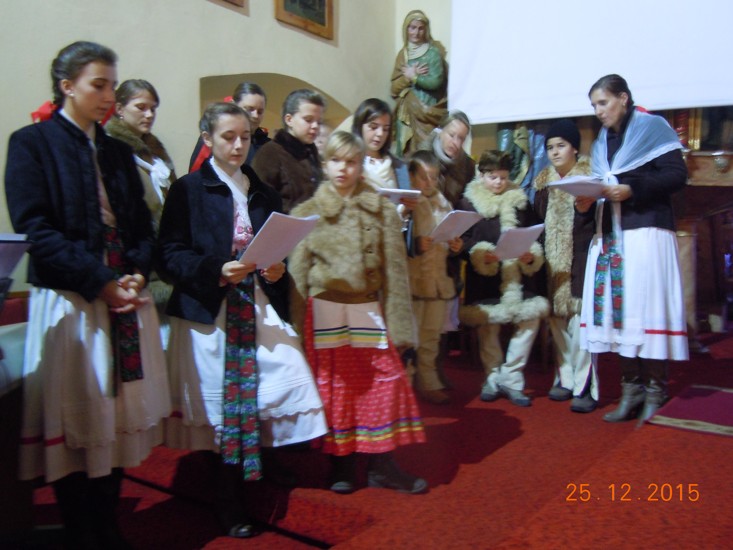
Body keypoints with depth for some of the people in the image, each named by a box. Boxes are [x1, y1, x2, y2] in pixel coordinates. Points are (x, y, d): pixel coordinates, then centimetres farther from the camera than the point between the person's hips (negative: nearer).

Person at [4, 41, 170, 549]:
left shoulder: (118, 151, 16)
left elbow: (142, 226, 13)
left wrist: (137, 274, -6)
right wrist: (99, 282, -16)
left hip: (126, 300, 5)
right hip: (70, 302, -5)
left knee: (119, 418, 9)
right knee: (76, 425, 3)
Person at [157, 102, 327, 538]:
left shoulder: (265, 194, 15)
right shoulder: (188, 189, 1)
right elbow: (171, 256, -6)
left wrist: (277, 269, -4)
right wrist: (217, 272, -21)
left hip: (260, 313, 4)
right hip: (209, 314, -4)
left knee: (273, 399, -6)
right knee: (223, 410, 1)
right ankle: (231, 506, 18)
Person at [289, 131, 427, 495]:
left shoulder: (382, 211, 4)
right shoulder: (307, 212, 4)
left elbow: (394, 270, 2)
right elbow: (298, 272, 3)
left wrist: (398, 325, -4)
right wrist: (298, 326, -3)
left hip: (368, 310, 1)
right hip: (324, 312, -1)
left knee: (382, 383, 3)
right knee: (334, 387, 7)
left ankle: (382, 465, 18)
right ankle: (342, 464, 22)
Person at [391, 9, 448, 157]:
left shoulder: (433, 53, -3)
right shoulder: (403, 54, 11)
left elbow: (435, 82, -15)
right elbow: (394, 87, 7)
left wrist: (413, 77, -7)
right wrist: (408, 77, -10)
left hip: (426, 112, -5)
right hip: (406, 112, 5)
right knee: (405, 152, 5)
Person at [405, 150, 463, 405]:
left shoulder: (443, 203, 13)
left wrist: (456, 247, 1)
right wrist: (415, 245, -26)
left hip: (439, 279, 6)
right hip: (413, 279, -6)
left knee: (431, 336, 13)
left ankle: (428, 383, 24)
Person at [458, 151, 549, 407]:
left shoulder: (520, 201, 13)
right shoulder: (468, 202, 3)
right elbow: (463, 239, -1)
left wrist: (532, 254, -6)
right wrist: (479, 254, -19)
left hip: (519, 275, 3)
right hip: (483, 277, -2)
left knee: (531, 318, -6)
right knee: (487, 326, 1)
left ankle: (509, 378, 8)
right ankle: (493, 376, 22)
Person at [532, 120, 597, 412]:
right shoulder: (544, 181, 14)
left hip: (581, 259, -5)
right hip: (553, 261, 5)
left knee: (580, 319, -10)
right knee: (558, 320, 7)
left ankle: (584, 386, -4)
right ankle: (565, 379, 19)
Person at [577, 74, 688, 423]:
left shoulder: (652, 128, 2)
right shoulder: (602, 143, 20)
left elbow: (677, 175, -8)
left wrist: (631, 190, -18)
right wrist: (587, 204, -3)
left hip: (646, 232, -6)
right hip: (609, 237, 6)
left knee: (647, 308, -8)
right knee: (617, 309, 1)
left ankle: (654, 390, -1)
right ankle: (630, 389, 7)